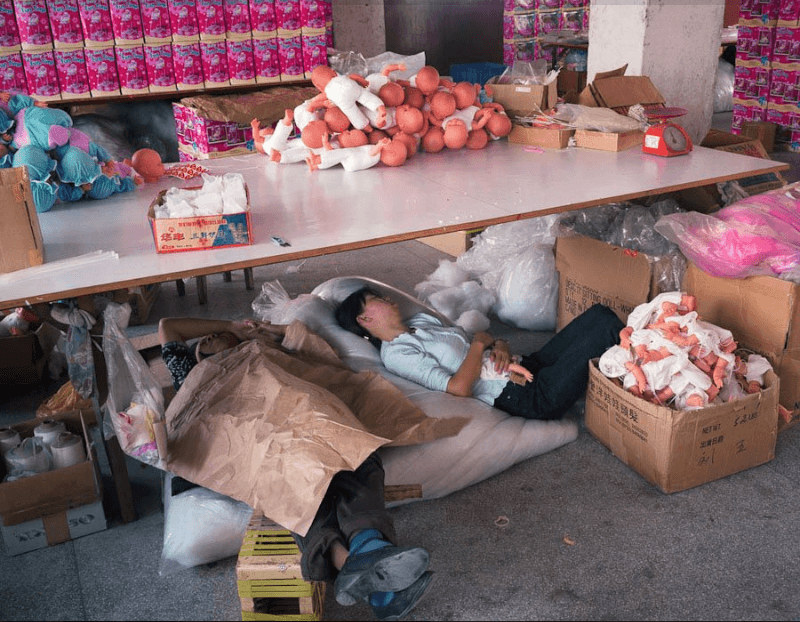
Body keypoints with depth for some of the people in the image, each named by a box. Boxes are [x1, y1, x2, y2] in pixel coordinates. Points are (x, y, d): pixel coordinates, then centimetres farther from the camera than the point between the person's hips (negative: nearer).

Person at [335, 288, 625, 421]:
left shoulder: (421, 320, 20)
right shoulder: (395, 353, -10)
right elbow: (459, 387, -22)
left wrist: (499, 346, -3)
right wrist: (479, 343, -10)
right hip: (529, 396, -9)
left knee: (599, 313, -1)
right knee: (602, 328, -15)